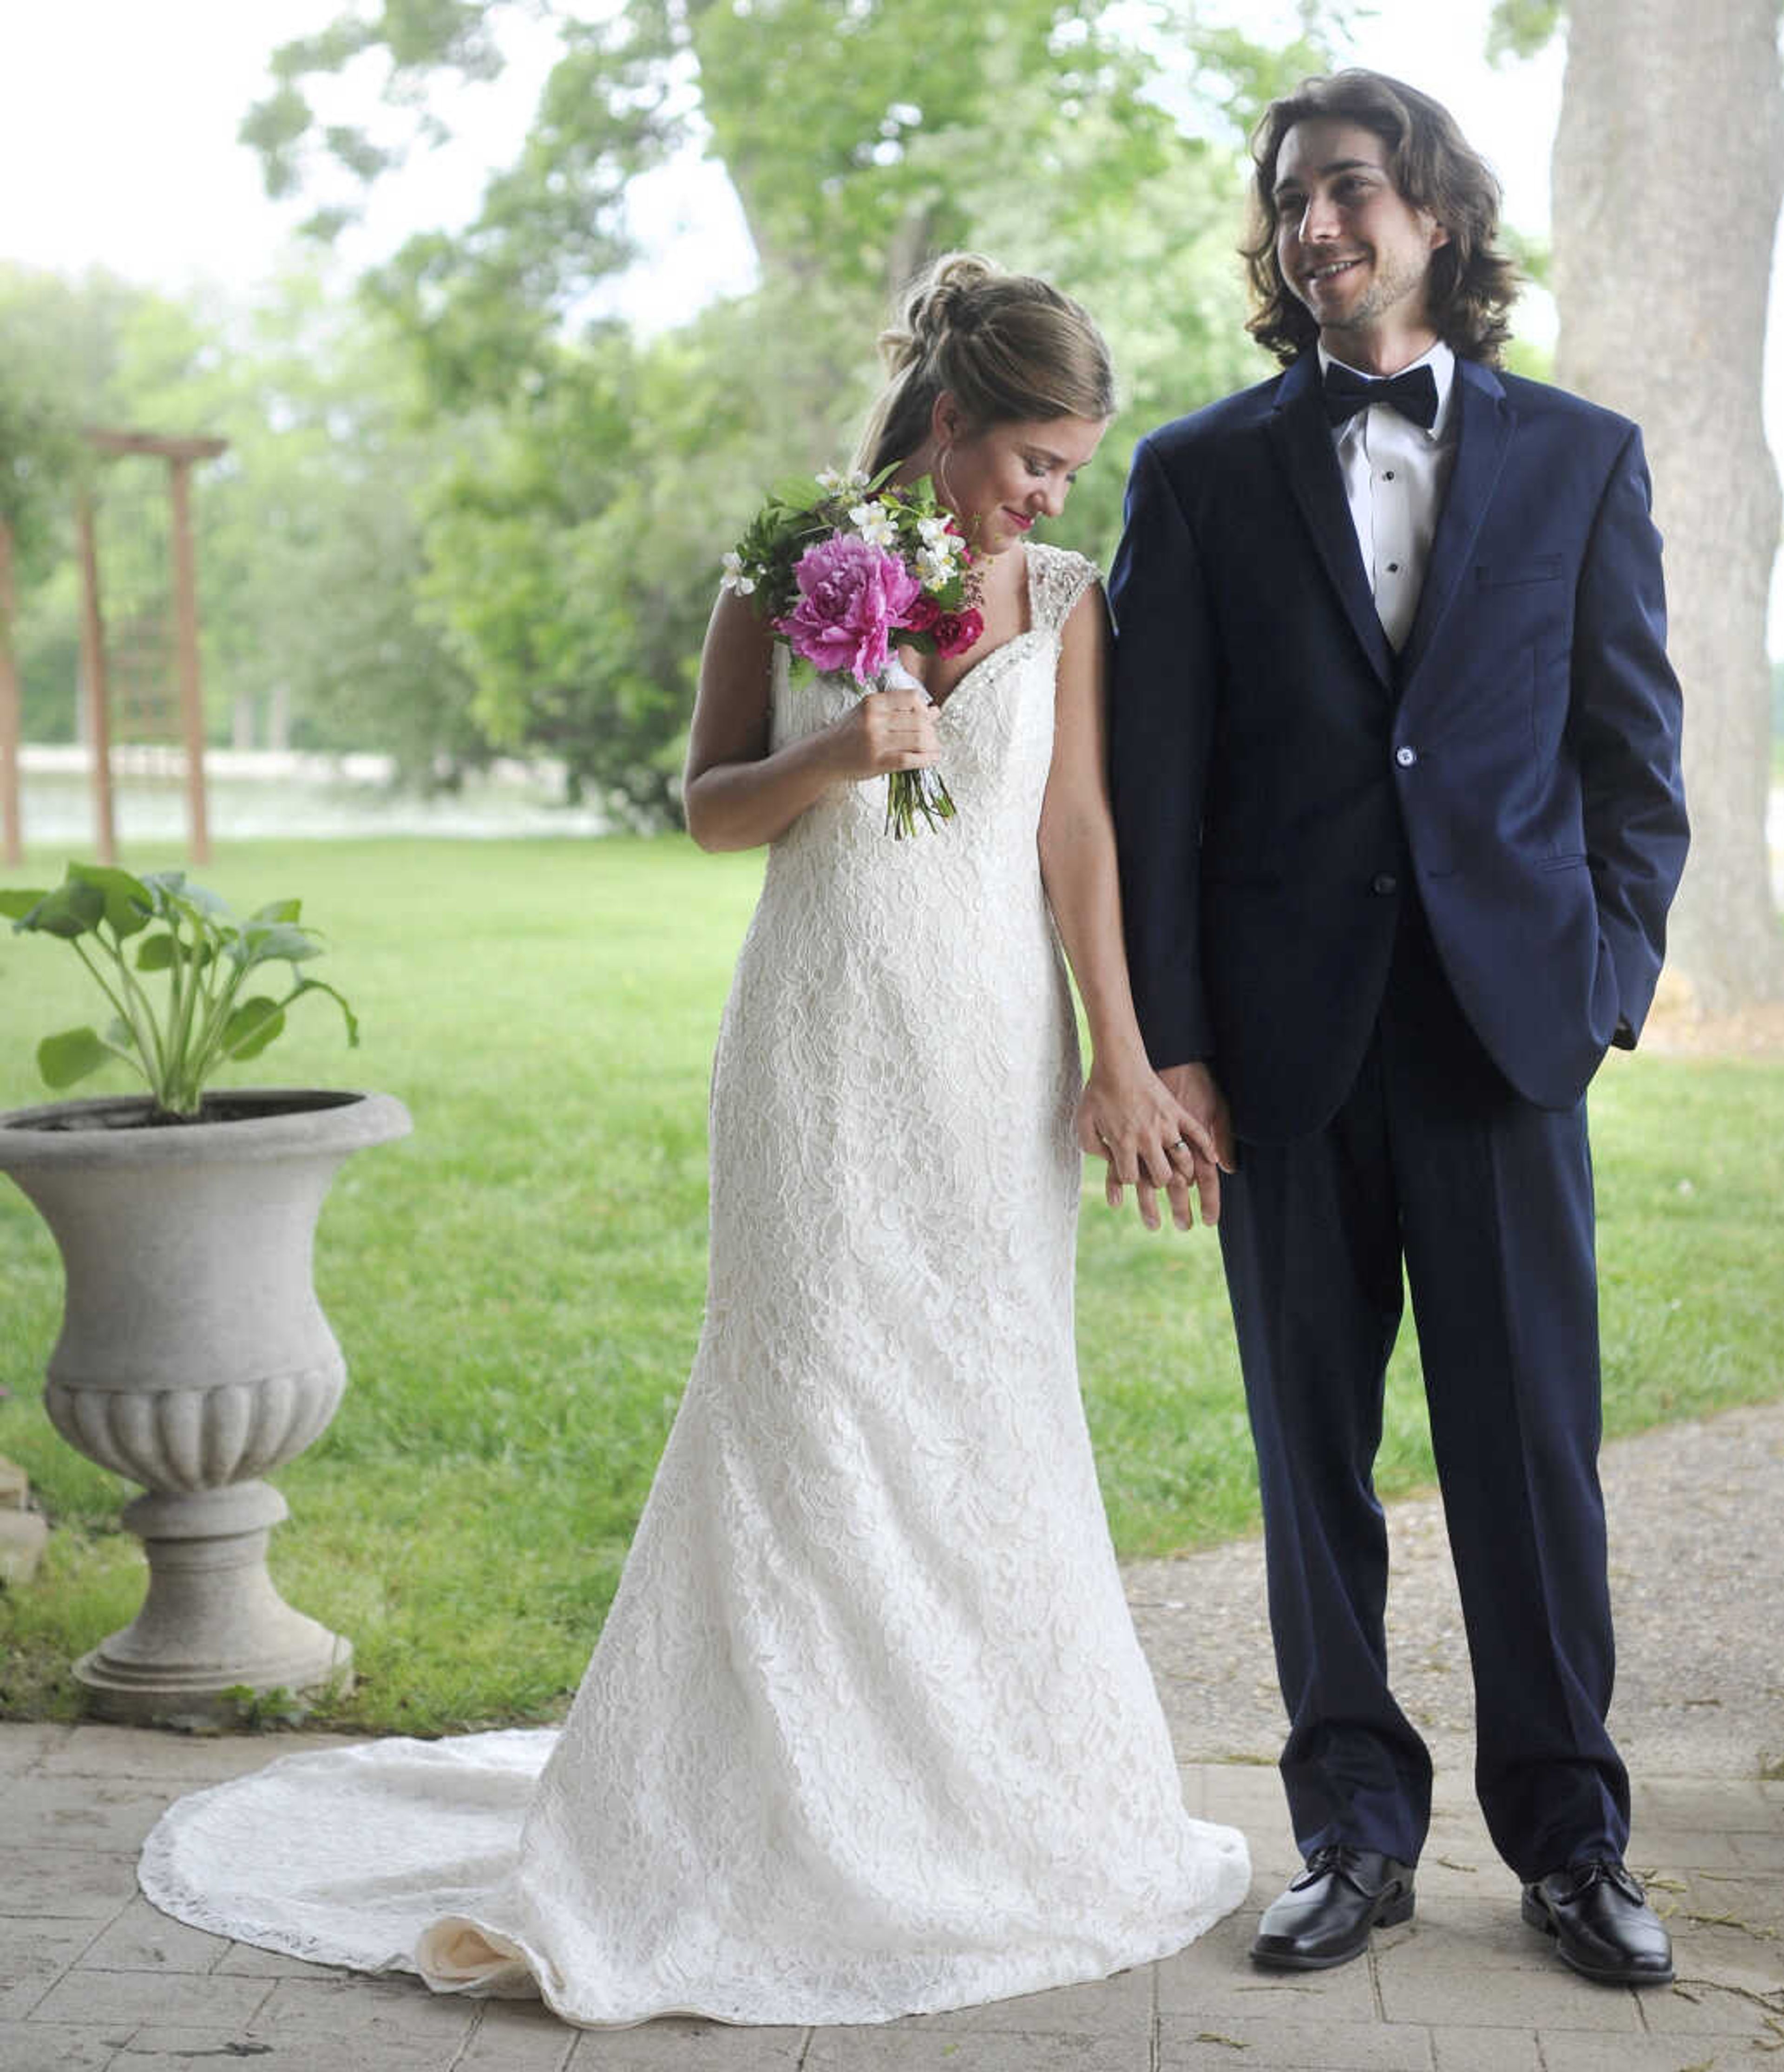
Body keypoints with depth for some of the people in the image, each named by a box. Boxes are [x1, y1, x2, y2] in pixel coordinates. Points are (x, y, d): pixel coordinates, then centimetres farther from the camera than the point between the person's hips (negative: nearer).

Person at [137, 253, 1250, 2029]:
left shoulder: (1063, 599, 5)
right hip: (821, 1036, -2)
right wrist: (832, 757, -14)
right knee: (806, 1402, -2)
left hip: (993, 1045, 2)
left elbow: (1078, 831, 2)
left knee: (988, 1408, 4)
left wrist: (1118, 1054, -3)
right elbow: (711, 811, 5)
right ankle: (798, 1808, 8)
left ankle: (978, 1799, 18)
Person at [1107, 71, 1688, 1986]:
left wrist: (1607, 980, -3)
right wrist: (1168, 1042, -3)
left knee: (1533, 1437, 3)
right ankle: (1354, 1828, 20)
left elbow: (1635, 751, 9)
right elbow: (1152, 782, 3)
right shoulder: (1199, 476, 8)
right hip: (1287, 1041, 0)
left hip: (1503, 1026, 0)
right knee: (1313, 1448, 7)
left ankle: (1565, 1832, 18)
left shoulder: (1580, 459, 9)